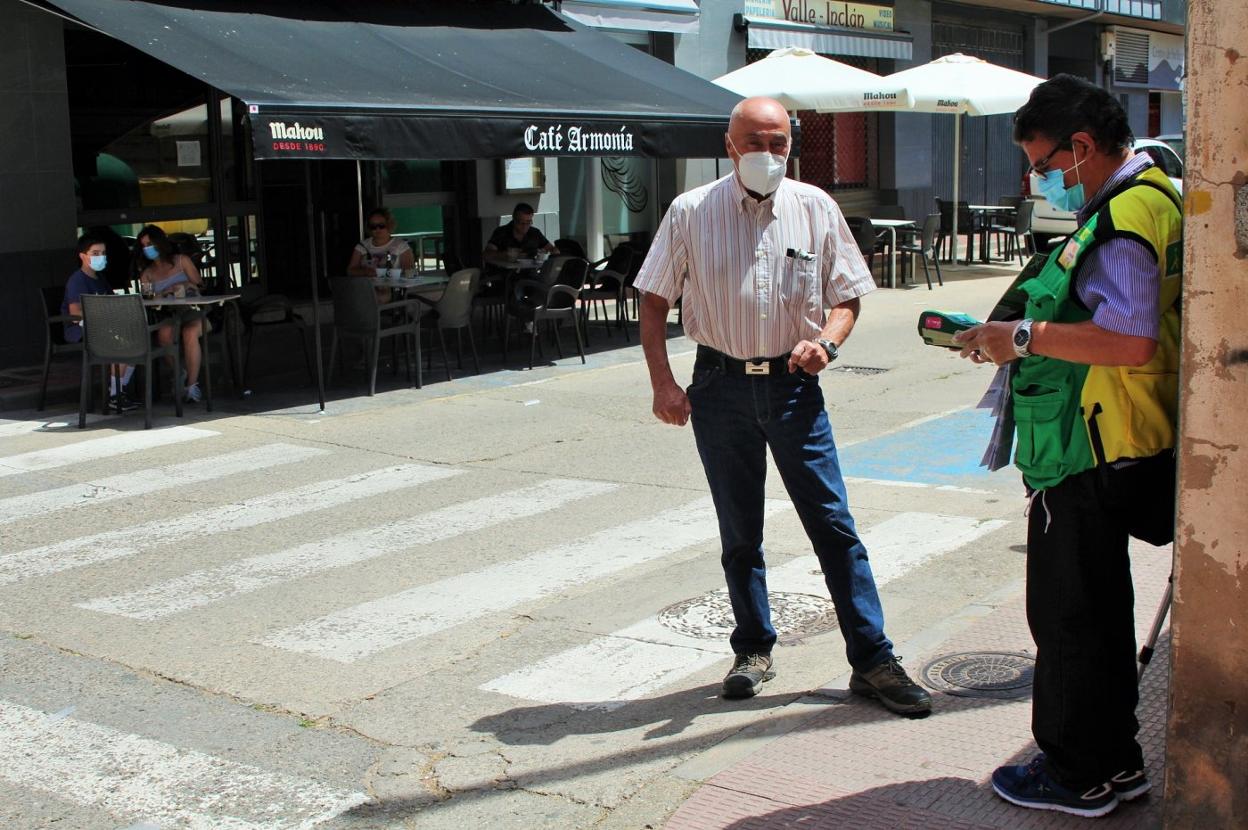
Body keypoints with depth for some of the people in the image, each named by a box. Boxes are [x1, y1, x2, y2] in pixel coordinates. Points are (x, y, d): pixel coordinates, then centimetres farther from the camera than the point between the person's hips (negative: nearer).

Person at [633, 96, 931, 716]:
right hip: (721, 386, 0)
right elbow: (654, 302, 3)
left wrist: (826, 341, -14)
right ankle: (753, 650, 27)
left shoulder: (815, 208, 1)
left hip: (793, 385, 0)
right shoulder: (691, 213, -2)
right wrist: (663, 385, -6)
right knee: (739, 532, 11)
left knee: (834, 524, -1)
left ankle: (872, 660, 6)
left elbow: (847, 295, 7)